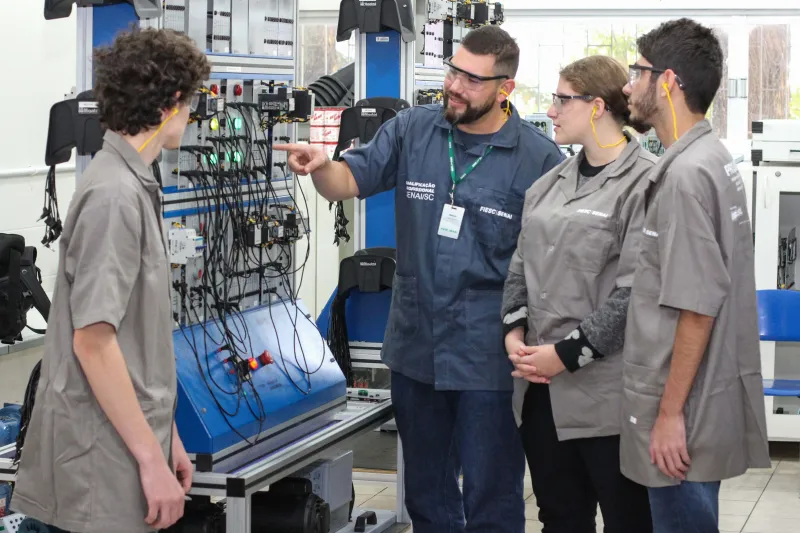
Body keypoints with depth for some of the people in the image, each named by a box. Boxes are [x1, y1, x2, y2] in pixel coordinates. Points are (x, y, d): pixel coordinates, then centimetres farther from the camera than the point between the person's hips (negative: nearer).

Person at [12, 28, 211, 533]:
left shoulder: (133, 186, 11)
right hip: (108, 459, -9)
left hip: (128, 442, 9)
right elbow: (93, 339, -21)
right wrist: (151, 459, -19)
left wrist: (165, 436, 17)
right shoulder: (115, 194, -17)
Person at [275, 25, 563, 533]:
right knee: (425, 491, 19)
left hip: (488, 357, -4)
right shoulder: (413, 130, 2)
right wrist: (321, 166, -22)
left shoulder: (539, 158, -8)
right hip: (416, 346, 4)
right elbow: (350, 181, 2)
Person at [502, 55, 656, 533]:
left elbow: (635, 290, -16)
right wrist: (515, 332, 0)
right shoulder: (551, 184, 14)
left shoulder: (644, 182, -10)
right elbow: (522, 264, 16)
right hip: (542, 387, 7)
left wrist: (568, 353, -15)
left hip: (606, 390, -7)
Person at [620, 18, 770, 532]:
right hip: (703, 400, 9)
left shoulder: (686, 174, -19)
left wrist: (671, 413, -18)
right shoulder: (714, 158, 11)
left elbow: (697, 306, -22)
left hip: (685, 411, -9)